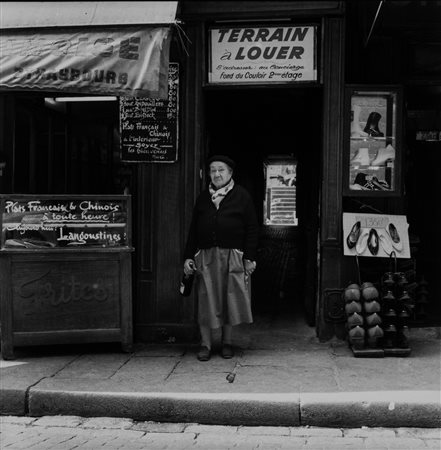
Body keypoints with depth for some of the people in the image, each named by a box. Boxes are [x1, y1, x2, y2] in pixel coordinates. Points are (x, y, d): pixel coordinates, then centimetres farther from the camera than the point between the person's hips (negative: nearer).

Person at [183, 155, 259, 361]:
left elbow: (252, 229, 0)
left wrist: (250, 257, -7)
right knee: (206, 300, 1)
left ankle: (227, 342, 19)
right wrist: (188, 256, 5)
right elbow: (193, 229, 13)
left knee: (230, 299, 4)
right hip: (206, 257, 2)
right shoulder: (203, 197, 13)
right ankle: (205, 344, 9)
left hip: (232, 257, -2)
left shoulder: (241, 196, 3)